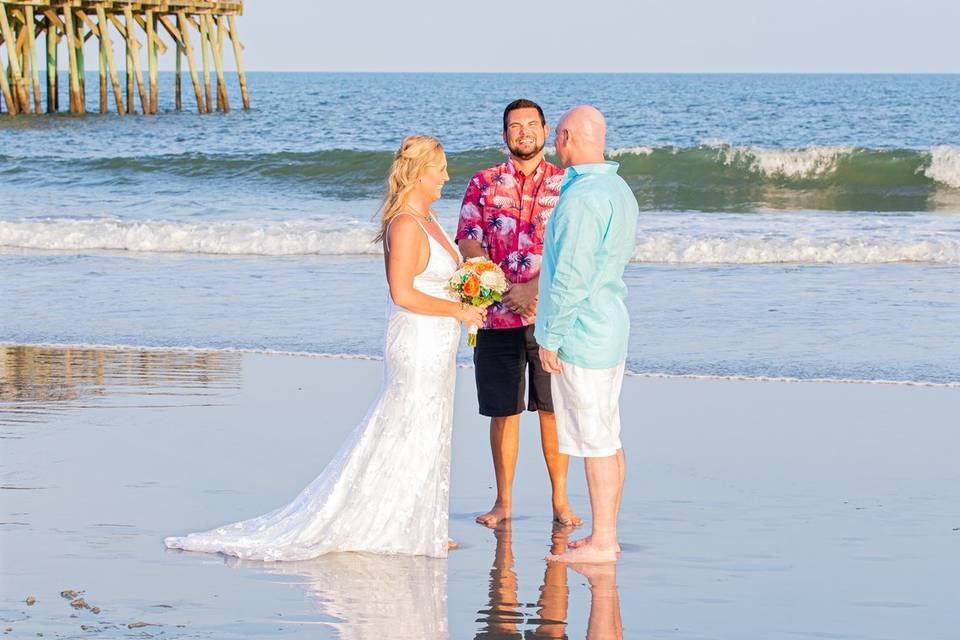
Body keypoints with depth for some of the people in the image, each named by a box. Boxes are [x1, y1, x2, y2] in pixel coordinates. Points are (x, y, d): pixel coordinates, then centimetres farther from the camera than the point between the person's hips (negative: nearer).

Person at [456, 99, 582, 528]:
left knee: (553, 409, 2)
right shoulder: (484, 184, 7)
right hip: (499, 316, 1)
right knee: (503, 411, 5)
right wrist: (506, 291, -12)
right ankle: (504, 501, 14)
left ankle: (560, 500, 11)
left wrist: (533, 290, -16)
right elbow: (468, 243, -1)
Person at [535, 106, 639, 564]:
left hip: (581, 332, -10)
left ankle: (601, 543, -3)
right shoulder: (620, 191, 12)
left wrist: (551, 337, -15)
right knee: (608, 436, 12)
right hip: (611, 326, 10)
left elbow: (571, 277, -21)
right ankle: (607, 535, 18)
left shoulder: (582, 198, -19)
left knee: (595, 440, -6)